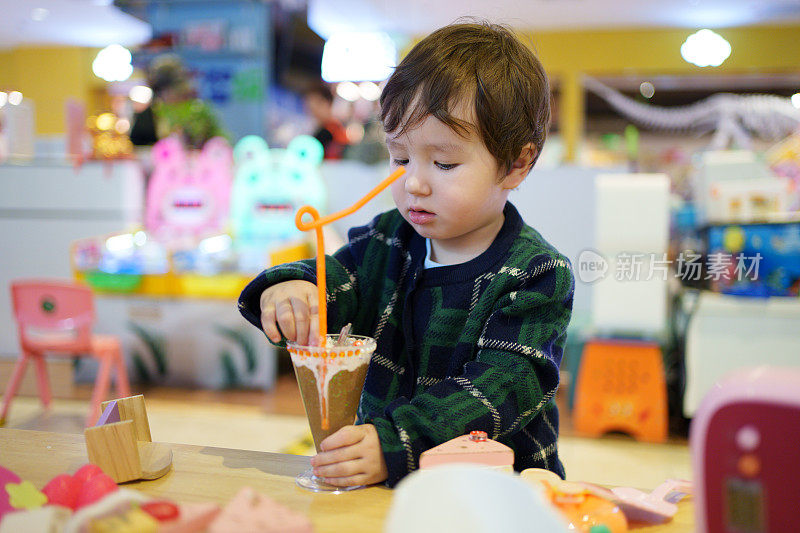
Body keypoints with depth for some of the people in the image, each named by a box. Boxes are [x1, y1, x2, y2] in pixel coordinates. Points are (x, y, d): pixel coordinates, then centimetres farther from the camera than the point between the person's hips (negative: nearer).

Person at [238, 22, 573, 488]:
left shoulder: (537, 275, -11)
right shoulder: (386, 241, 5)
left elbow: (503, 387, -22)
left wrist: (396, 444, -36)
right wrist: (286, 289, -22)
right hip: (382, 483, 3)